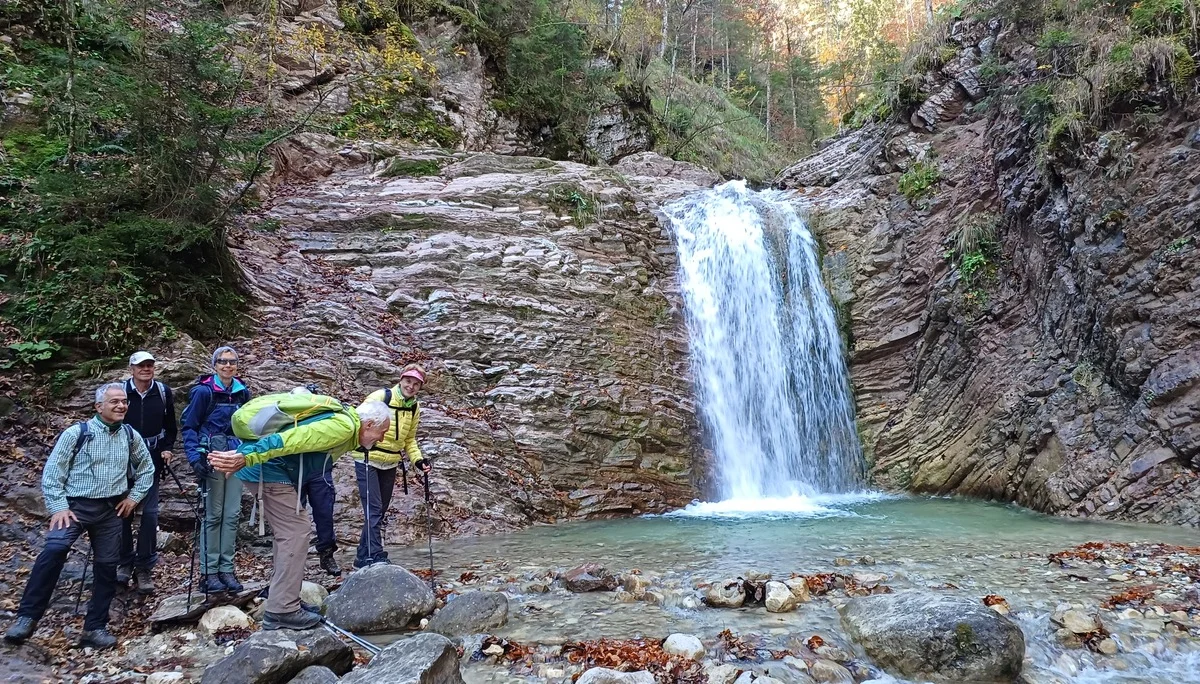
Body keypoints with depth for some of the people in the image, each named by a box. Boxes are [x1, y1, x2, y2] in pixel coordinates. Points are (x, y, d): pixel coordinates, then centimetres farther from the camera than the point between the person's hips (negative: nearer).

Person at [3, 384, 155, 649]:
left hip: (111, 510, 4)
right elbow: (52, 472, -5)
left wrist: (134, 497, 11)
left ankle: (95, 628, 14)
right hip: (76, 505, -4)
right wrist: (58, 507, -12)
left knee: (106, 567, 3)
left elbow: (147, 468, 21)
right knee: (54, 550, -27)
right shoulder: (76, 433, -5)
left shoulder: (131, 436, 7)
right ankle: (27, 617, -17)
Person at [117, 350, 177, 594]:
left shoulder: (163, 392, 3)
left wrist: (167, 448, 0)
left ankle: (144, 568, 3)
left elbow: (170, 425, 12)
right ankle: (124, 563, 19)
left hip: (152, 459, 1)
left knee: (150, 512, -3)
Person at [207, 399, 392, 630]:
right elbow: (291, 439, -27)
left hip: (261, 467, 11)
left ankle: (281, 598, 24)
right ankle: (282, 611, -5)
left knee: (288, 531, 17)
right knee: (295, 532, -8)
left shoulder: (343, 419, 17)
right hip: (269, 468, -11)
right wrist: (245, 457, -34)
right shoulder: (343, 427, -16)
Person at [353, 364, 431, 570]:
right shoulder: (380, 397, -14)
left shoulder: (415, 408, 5)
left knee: (379, 512, 11)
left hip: (390, 464, 7)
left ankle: (363, 557, 22)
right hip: (368, 461, -7)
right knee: (374, 510, -12)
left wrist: (417, 459, 1)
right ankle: (375, 557, -10)